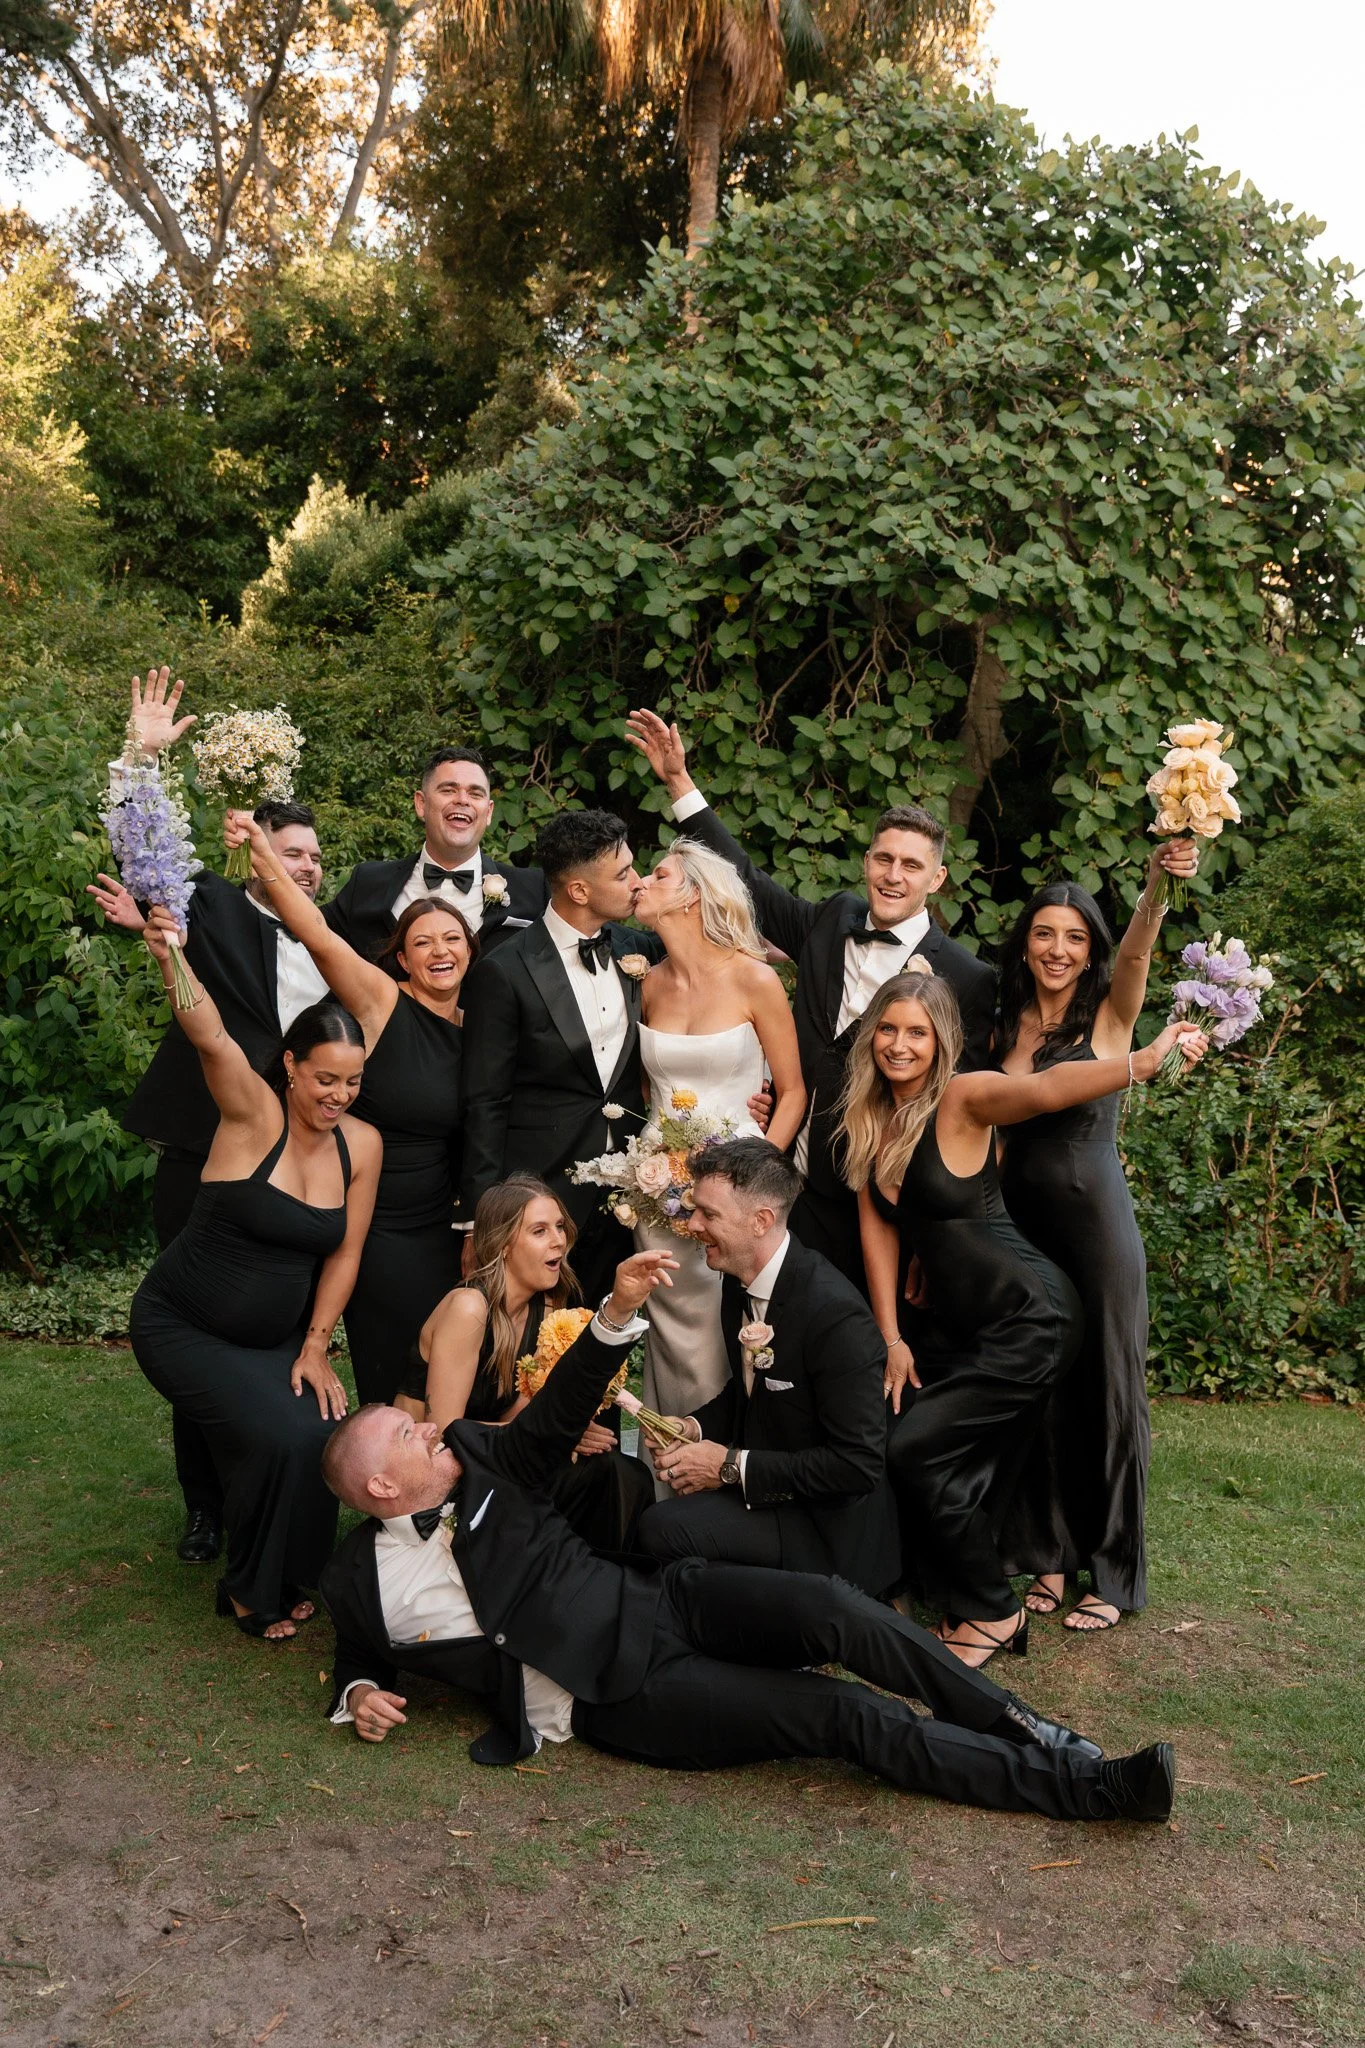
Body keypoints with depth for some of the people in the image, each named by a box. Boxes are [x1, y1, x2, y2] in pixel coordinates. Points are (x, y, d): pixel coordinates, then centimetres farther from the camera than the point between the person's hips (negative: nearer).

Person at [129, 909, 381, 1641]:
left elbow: (344, 1252, -1)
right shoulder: (254, 1113, -20)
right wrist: (171, 960, -56)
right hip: (183, 1327, -4)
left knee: (321, 1435, -16)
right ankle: (254, 1590, 8)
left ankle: (290, 1577, 16)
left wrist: (315, 1348, -3)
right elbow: (212, 1039, -39)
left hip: (279, 1335, 4)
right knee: (277, 1435, -21)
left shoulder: (362, 1144, -7)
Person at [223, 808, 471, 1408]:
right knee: (393, 1386, 4)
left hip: (439, 1228, 6)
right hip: (376, 1228, -5)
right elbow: (317, 935, -26)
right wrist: (263, 857, -38)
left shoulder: (470, 1030, 6)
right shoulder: (382, 1003, -10)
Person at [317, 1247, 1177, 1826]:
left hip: (661, 1600, 4)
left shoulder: (478, 1456, 9)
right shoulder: (359, 1580, 4)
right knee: (843, 1713, -18)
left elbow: (558, 1414, 2)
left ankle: (1025, 1728, -11)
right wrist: (359, 1694, -3)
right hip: (618, 1694, -3)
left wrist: (617, 1310, -14)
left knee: (831, 1608, -25)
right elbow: (359, 1651, 22)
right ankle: (1075, 1784, -16)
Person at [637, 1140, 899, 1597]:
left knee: (663, 1529, -25)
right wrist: (695, 1426, -4)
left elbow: (860, 1464, -23)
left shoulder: (836, 1314, -26)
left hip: (825, 1524, -8)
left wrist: (732, 1466, -20)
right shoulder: (738, 1280, 0)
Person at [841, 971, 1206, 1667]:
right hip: (949, 1317, 7)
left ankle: (993, 1612, 9)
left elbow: (1040, 1088, -37)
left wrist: (1148, 1058, -52)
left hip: (1027, 1319, -7)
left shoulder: (962, 1099, -18)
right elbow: (877, 1224, 2)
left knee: (915, 1450, -11)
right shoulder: (868, 1115, 2)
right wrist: (891, 1336, -1)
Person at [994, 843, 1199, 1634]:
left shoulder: (1108, 1019, -5)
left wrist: (1158, 887, -43)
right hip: (1019, 1221, 4)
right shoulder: (1004, 1031, 6)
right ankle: (1050, 1555, 25)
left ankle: (1115, 1571, 19)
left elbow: (1137, 951, -24)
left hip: (1096, 1220, -3)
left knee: (1106, 1385, 5)